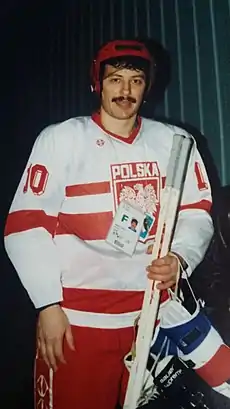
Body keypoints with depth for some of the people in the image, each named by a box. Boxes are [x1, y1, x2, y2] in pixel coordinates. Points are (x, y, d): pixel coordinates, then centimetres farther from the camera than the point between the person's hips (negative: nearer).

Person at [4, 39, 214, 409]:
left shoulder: (176, 142, 7)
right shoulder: (60, 139, -2)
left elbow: (196, 213, 9)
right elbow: (26, 224, -5)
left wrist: (180, 258, -11)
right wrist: (48, 304, -11)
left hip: (156, 315, 4)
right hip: (77, 319, -3)